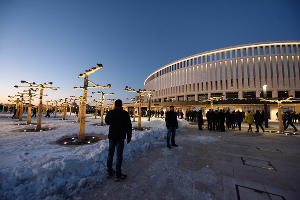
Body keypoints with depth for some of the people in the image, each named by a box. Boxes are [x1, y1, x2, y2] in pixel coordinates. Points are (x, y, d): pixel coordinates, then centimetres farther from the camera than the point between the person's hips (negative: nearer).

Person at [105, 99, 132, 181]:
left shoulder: (110, 113, -1)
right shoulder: (125, 114, -12)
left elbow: (107, 122, 18)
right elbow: (129, 126, -9)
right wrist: (129, 137, 0)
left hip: (111, 136, 5)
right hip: (120, 137, -4)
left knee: (110, 153, 17)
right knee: (119, 155, 3)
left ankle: (109, 171, 31)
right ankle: (118, 175, 11)